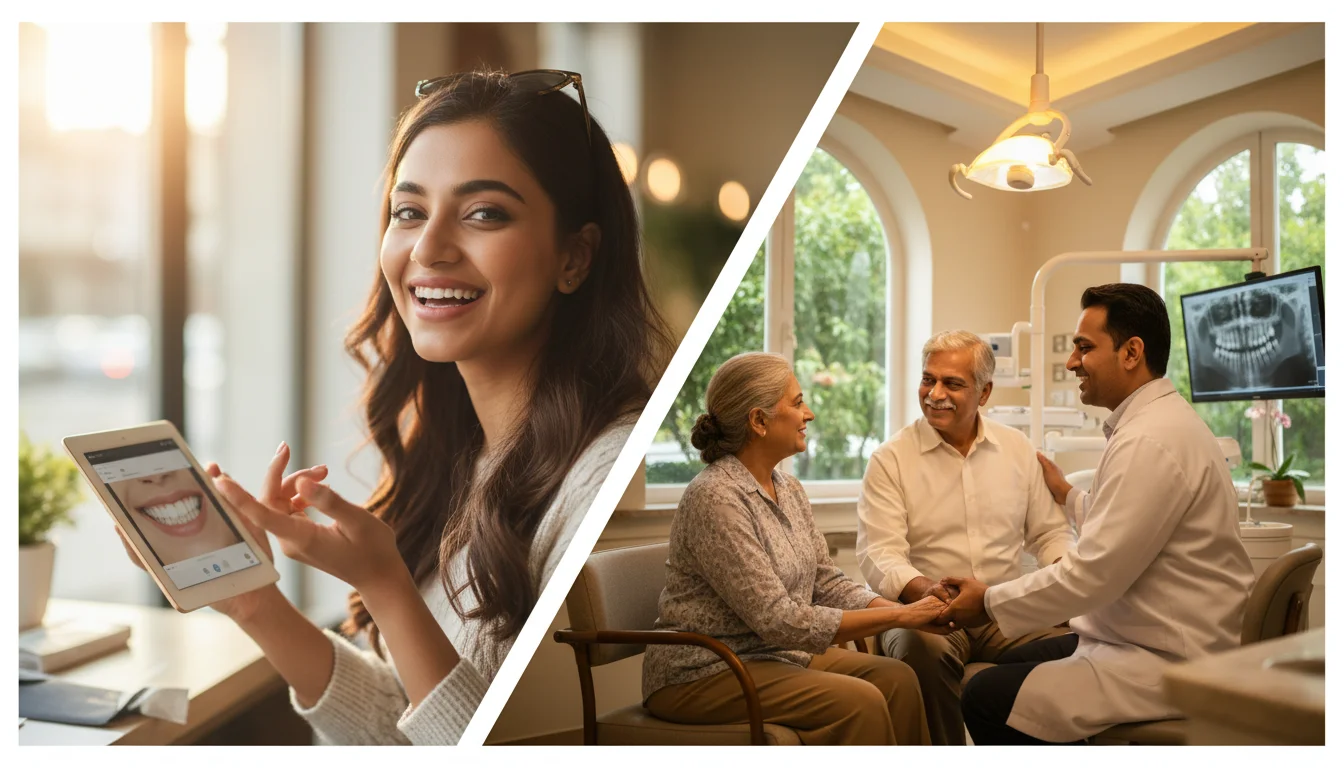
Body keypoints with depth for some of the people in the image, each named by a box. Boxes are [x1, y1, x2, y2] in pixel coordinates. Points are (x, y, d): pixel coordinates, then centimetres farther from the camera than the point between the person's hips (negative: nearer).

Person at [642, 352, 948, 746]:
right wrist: (900, 616, -20)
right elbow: (779, 620, -24)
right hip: (701, 674, -8)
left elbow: (828, 584, 7)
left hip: (774, 655, 8)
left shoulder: (789, 489, 5)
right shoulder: (715, 497, -23)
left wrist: (911, 611, -9)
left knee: (896, 677, -8)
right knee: (858, 701, -22)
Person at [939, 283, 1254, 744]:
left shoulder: (1150, 441, -23)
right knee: (1014, 664, 18)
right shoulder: (1159, 421, 11)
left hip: (1169, 664, -11)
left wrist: (990, 602, -13)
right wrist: (1066, 495, 29)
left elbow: (1094, 573, -23)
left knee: (987, 697, -16)